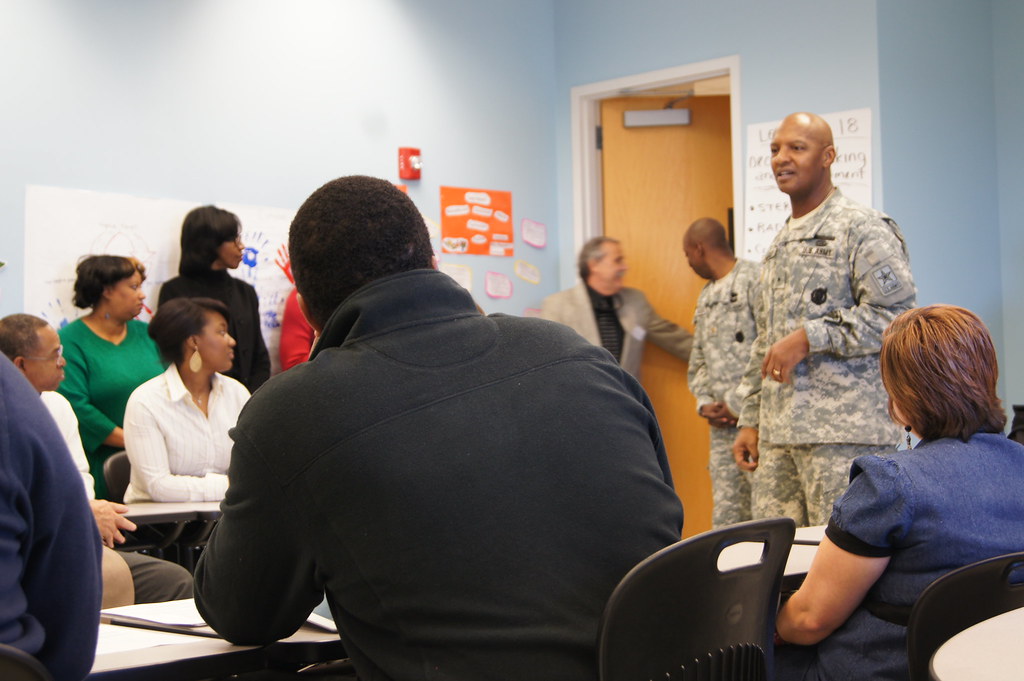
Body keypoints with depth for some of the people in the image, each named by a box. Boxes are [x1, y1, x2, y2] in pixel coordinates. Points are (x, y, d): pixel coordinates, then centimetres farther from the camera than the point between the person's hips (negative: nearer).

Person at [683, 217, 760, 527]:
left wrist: (737, 404, -12)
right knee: (726, 514, 7)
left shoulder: (755, 279, -7)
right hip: (722, 422, 8)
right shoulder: (706, 297, 20)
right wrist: (705, 404, 6)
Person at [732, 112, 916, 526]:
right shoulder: (780, 245, 23)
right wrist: (750, 422, 19)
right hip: (777, 434, 8)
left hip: (845, 433, -8)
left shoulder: (862, 229, -3)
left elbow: (894, 315, -14)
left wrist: (809, 337, -15)